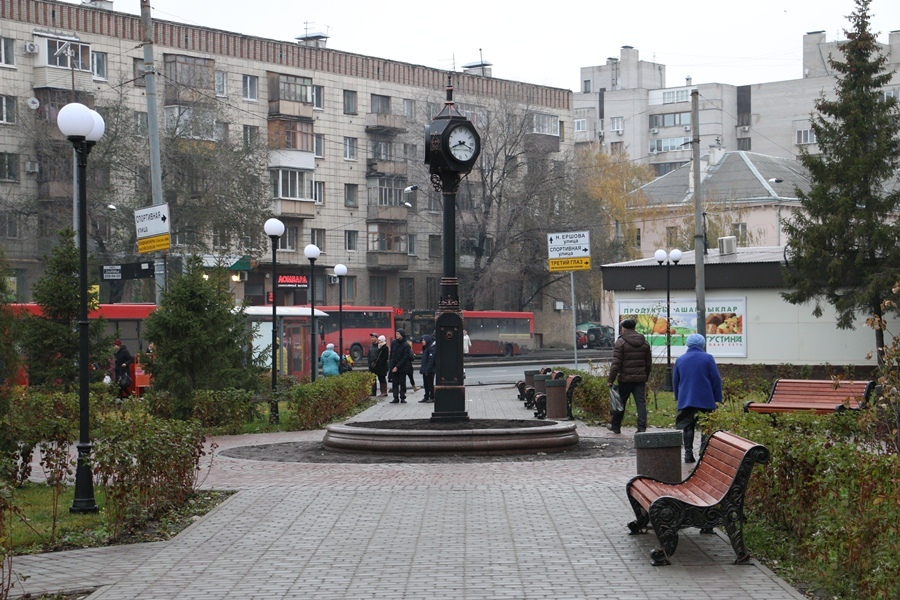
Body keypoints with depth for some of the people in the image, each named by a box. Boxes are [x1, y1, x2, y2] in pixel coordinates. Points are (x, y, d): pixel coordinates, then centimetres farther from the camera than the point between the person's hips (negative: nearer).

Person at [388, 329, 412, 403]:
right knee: (395, 383, 4)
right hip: (394, 367, 4)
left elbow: (405, 358, -12)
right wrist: (391, 365, 1)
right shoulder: (393, 343, 5)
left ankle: (402, 398, 7)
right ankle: (396, 398, 7)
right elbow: (391, 355, 9)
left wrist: (397, 367, -16)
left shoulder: (406, 345, -9)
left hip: (402, 367, -4)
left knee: (402, 383, 2)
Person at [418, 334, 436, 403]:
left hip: (430, 370, -9)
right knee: (425, 384, 12)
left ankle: (432, 397, 4)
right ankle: (426, 397, 19)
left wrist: (427, 370, -23)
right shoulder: (425, 348, 15)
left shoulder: (431, 348, -14)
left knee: (430, 383, -2)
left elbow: (431, 360, -20)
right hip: (425, 370, 9)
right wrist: (421, 368, 14)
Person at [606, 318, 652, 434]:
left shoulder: (621, 342, -8)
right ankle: (641, 428, -5)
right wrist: (645, 378, 23)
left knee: (620, 402, 9)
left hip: (625, 378, -4)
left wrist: (610, 379, -8)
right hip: (640, 378, 4)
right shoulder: (644, 343, 10)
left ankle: (615, 426, 21)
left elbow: (616, 363, -12)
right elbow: (649, 364, 14)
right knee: (641, 402, 2)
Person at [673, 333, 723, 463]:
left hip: (685, 400, 3)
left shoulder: (680, 360, 9)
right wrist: (718, 398, 2)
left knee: (687, 427, 6)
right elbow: (716, 380, -4)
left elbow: (675, 381, 15)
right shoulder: (707, 358, -3)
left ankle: (688, 453, -2)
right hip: (706, 400, -3)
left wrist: (678, 397, 25)